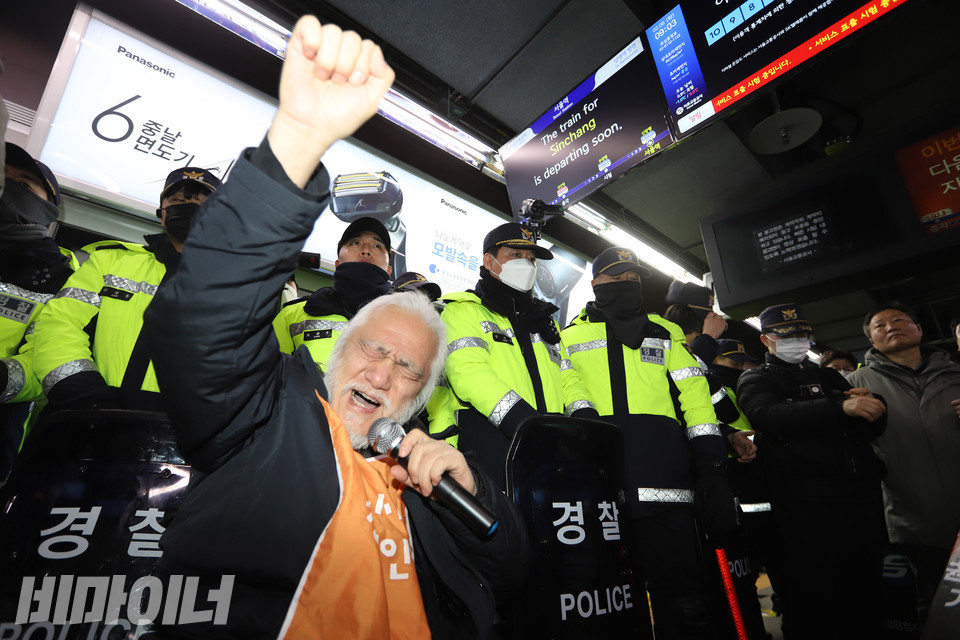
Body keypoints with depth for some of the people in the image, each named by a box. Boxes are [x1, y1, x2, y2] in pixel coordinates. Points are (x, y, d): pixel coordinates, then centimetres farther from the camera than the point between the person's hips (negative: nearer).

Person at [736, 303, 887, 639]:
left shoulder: (829, 377, 24)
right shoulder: (756, 379, 6)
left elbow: (872, 428, 22)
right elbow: (770, 416, -16)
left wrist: (870, 405, -1)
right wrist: (841, 407, -23)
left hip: (861, 494, 6)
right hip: (807, 500, -6)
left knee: (864, 589, 11)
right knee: (811, 596, -4)